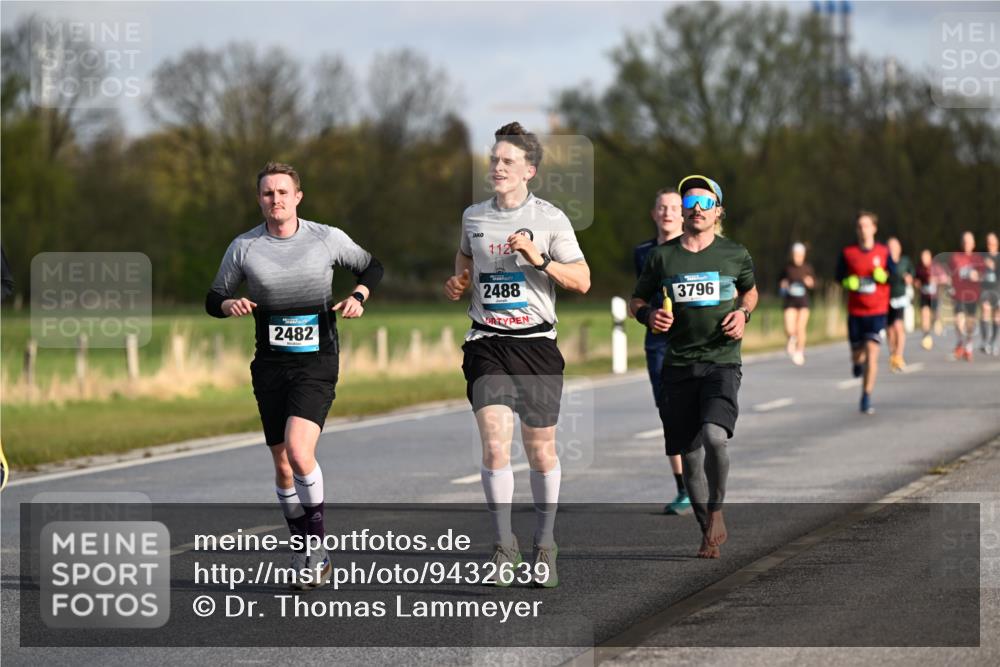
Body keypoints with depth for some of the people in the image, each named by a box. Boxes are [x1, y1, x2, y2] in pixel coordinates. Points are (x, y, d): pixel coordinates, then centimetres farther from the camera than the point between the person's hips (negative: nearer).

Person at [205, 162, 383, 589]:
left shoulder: (327, 239, -1)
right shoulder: (244, 247, 2)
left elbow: (371, 267, 15)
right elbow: (214, 300, 11)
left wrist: (358, 295, -4)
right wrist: (230, 305, -12)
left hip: (316, 364, -3)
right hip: (270, 365, 3)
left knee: (298, 452, -22)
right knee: (283, 467, 6)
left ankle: (317, 548, -8)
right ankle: (305, 553, 23)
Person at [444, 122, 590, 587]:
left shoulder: (550, 219, -1)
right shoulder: (473, 216, 9)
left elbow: (582, 281, -2)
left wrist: (540, 258, -17)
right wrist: (457, 285, 6)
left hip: (536, 342, -1)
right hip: (486, 343, 1)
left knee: (541, 449, 5)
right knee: (494, 440, -15)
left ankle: (544, 546, 22)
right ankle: (504, 544, -4)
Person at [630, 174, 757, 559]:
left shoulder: (735, 255, 4)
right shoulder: (662, 257, 4)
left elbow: (750, 290, 23)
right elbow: (636, 301, 15)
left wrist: (743, 313, 2)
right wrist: (648, 315, -8)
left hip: (722, 363, -2)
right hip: (678, 366, 2)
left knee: (714, 436, -24)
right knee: (689, 453, 3)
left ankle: (716, 512, -1)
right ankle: (710, 533, 19)